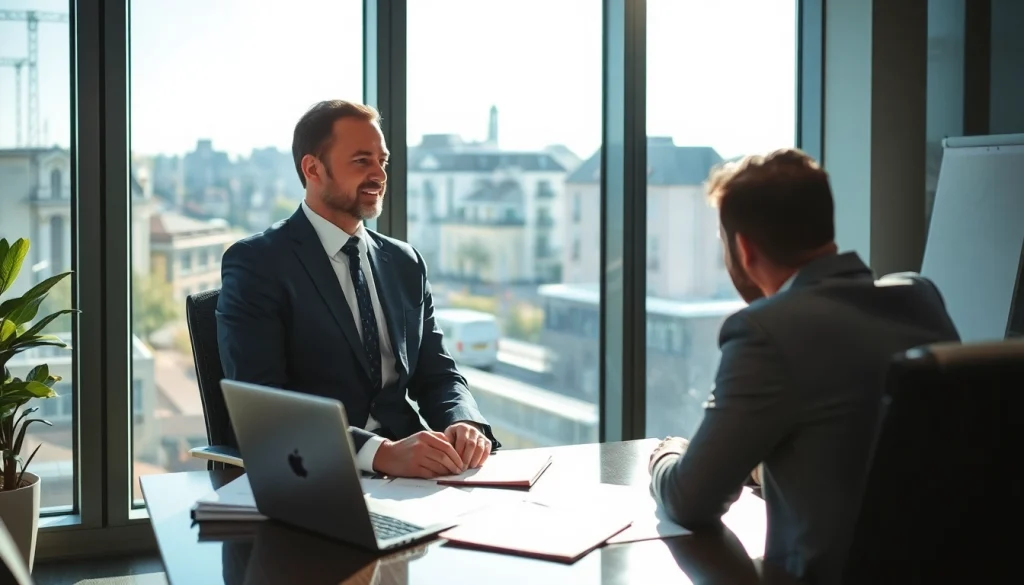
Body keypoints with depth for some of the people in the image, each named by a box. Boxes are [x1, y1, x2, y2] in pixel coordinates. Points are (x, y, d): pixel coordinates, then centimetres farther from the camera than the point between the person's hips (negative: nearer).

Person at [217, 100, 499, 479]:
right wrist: (382, 452, -27)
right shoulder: (256, 264, -4)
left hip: (411, 474, 6)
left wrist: (464, 425, -9)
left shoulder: (405, 263, 15)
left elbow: (437, 375, 15)